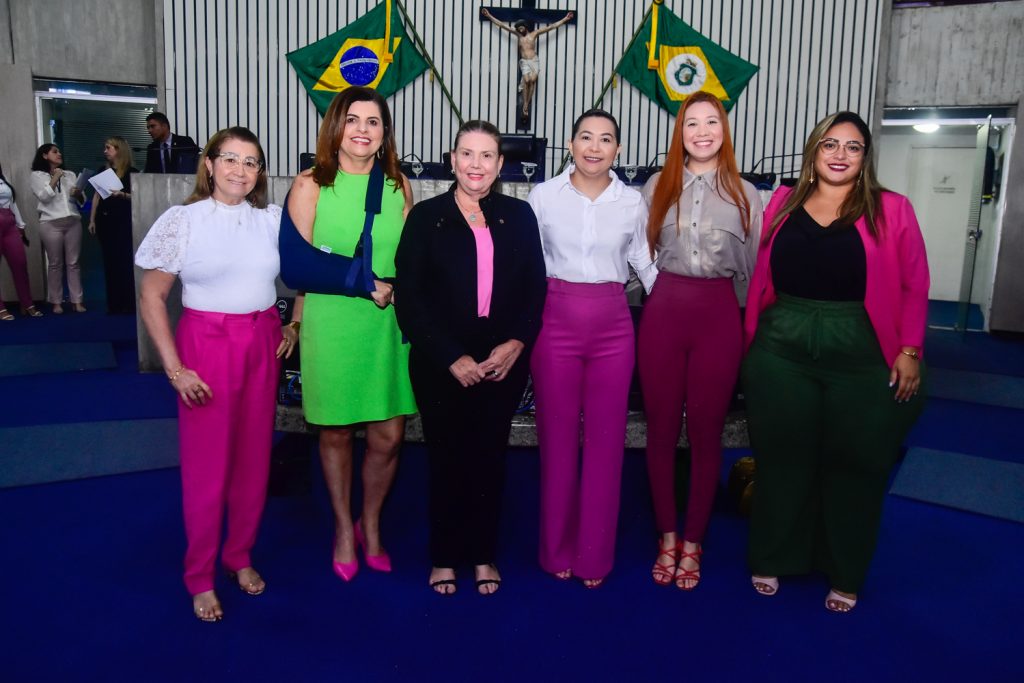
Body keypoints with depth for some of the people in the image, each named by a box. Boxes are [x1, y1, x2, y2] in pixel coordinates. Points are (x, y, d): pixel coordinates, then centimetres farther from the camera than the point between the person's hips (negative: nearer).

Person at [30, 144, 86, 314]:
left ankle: (77, 300, 1)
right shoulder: (37, 176, 7)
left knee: (73, 262, 1)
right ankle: (56, 302, 4)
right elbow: (44, 196, -7)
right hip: (51, 224, -3)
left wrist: (78, 194, -6)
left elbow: (81, 199, 15)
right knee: (55, 263, -1)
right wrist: (55, 178, -5)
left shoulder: (70, 175, 19)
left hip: (73, 222, 3)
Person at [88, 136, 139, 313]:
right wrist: (92, 220, 11)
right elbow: (97, 196, 14)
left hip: (123, 220, -5)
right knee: (109, 261, 6)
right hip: (104, 220, 5)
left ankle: (129, 303, 1)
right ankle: (114, 303, 11)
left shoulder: (131, 172, -2)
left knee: (125, 260, -5)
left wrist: (122, 194, -23)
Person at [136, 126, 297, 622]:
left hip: (262, 345, 3)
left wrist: (293, 325, 3)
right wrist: (174, 369, -10)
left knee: (254, 459, 9)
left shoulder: (273, 219, 4)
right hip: (205, 345, -3)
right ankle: (200, 577, 20)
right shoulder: (183, 219, -5)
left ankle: (240, 557, 29)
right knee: (206, 465, 3)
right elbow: (151, 298, -5)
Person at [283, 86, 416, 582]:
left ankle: (370, 525, 28)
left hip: (388, 324, 2)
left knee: (389, 434, 2)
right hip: (330, 323, -2)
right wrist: (364, 285, -12)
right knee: (335, 431, 9)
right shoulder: (310, 186, -1)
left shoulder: (399, 186, 8)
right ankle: (343, 529, 31)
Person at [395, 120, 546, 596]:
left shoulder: (519, 216, 6)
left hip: (504, 363, 2)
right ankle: (444, 557, 25)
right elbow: (410, 296, -6)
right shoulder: (426, 217, 0)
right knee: (446, 458, 8)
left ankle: (483, 555, 27)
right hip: (441, 365, -1)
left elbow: (535, 288, 4)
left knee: (490, 458, 10)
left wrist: (516, 344, -11)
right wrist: (453, 358, -12)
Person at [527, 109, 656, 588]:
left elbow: (646, 264, 12)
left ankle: (595, 554, 20)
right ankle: (556, 549, 22)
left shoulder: (632, 202, 5)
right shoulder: (544, 196, 2)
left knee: (606, 440, 5)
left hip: (613, 325, 1)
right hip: (556, 320, -1)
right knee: (557, 437, 6)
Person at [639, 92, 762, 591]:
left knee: (705, 432, 5)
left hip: (718, 315, 0)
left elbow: (751, 268, 8)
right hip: (664, 312, 1)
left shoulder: (745, 194, 7)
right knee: (661, 429, 6)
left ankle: (692, 543, 20)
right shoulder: (659, 186, 7)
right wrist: (662, 289, -3)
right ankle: (666, 538, 23)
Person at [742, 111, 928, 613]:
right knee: (782, 460, 11)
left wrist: (909, 352, -6)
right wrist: (748, 342, 5)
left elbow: (915, 286, 0)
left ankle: (845, 576, 28)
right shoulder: (782, 204, 6)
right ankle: (773, 560, 30)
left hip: (861, 361, -1)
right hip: (781, 354, 2)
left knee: (853, 467, 10)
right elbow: (760, 279, 7)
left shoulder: (890, 210, 0)